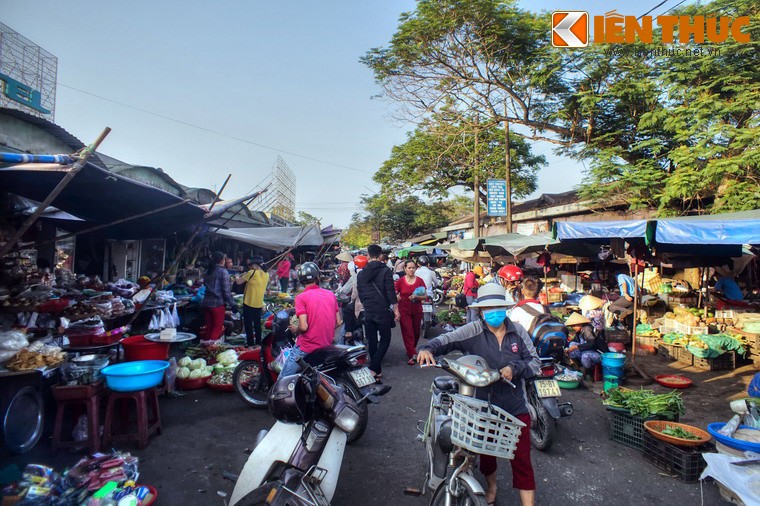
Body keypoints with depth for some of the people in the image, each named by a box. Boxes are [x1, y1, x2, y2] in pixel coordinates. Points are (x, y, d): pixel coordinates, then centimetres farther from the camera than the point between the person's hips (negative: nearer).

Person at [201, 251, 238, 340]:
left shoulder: (208, 271, 11)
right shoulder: (223, 271, -9)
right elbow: (226, 290, -12)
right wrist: (232, 304, -8)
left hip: (206, 302, 7)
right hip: (218, 303, -6)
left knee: (208, 327, 13)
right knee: (217, 327, 1)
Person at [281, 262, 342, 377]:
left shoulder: (301, 297, -11)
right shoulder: (331, 294, 4)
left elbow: (303, 326, -18)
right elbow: (338, 322, 6)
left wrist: (295, 330, 3)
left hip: (306, 348, -6)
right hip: (327, 346, 6)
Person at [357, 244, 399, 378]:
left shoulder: (361, 274, 6)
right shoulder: (385, 270, -9)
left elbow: (360, 294, 13)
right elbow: (391, 291, -13)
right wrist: (395, 309, -7)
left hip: (368, 312, 5)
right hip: (383, 312, -4)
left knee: (372, 341, 13)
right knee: (385, 340, 5)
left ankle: (376, 371, 21)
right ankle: (373, 368, -8)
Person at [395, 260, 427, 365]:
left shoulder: (420, 280, -2)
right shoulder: (400, 281, -4)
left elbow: (424, 296, 0)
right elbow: (394, 295, 1)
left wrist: (416, 297, -19)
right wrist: (396, 310, -9)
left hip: (417, 310, 2)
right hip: (404, 310, -2)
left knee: (416, 332, 10)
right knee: (408, 332, -5)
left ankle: (411, 350, 35)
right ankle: (412, 355, 1)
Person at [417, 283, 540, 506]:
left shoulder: (517, 332, -1)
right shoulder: (473, 331, -11)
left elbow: (535, 361, 2)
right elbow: (448, 339, -22)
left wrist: (515, 368, -18)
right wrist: (428, 348, -43)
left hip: (516, 408, 1)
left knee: (522, 461, 3)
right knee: (486, 452, 21)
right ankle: (491, 488, 50)